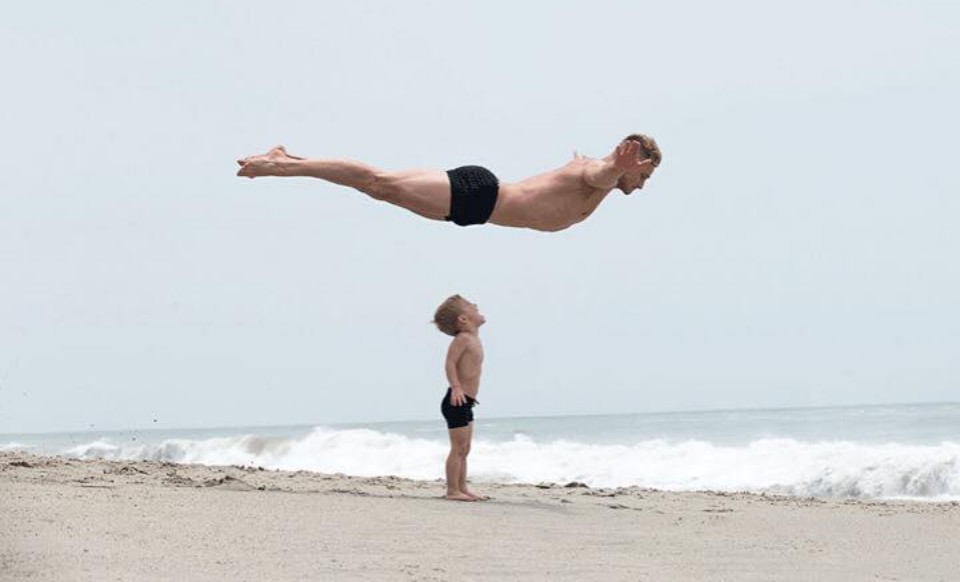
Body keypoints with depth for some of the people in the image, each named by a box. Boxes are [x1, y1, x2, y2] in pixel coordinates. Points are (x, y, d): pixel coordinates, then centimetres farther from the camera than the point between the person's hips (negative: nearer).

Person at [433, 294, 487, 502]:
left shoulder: (473, 340, 16)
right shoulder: (463, 338, -13)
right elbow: (450, 363, -21)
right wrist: (456, 387, -29)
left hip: (465, 403, 10)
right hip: (457, 401, -10)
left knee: (464, 449, 14)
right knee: (458, 448, -8)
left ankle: (462, 488, 20)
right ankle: (453, 490, -6)